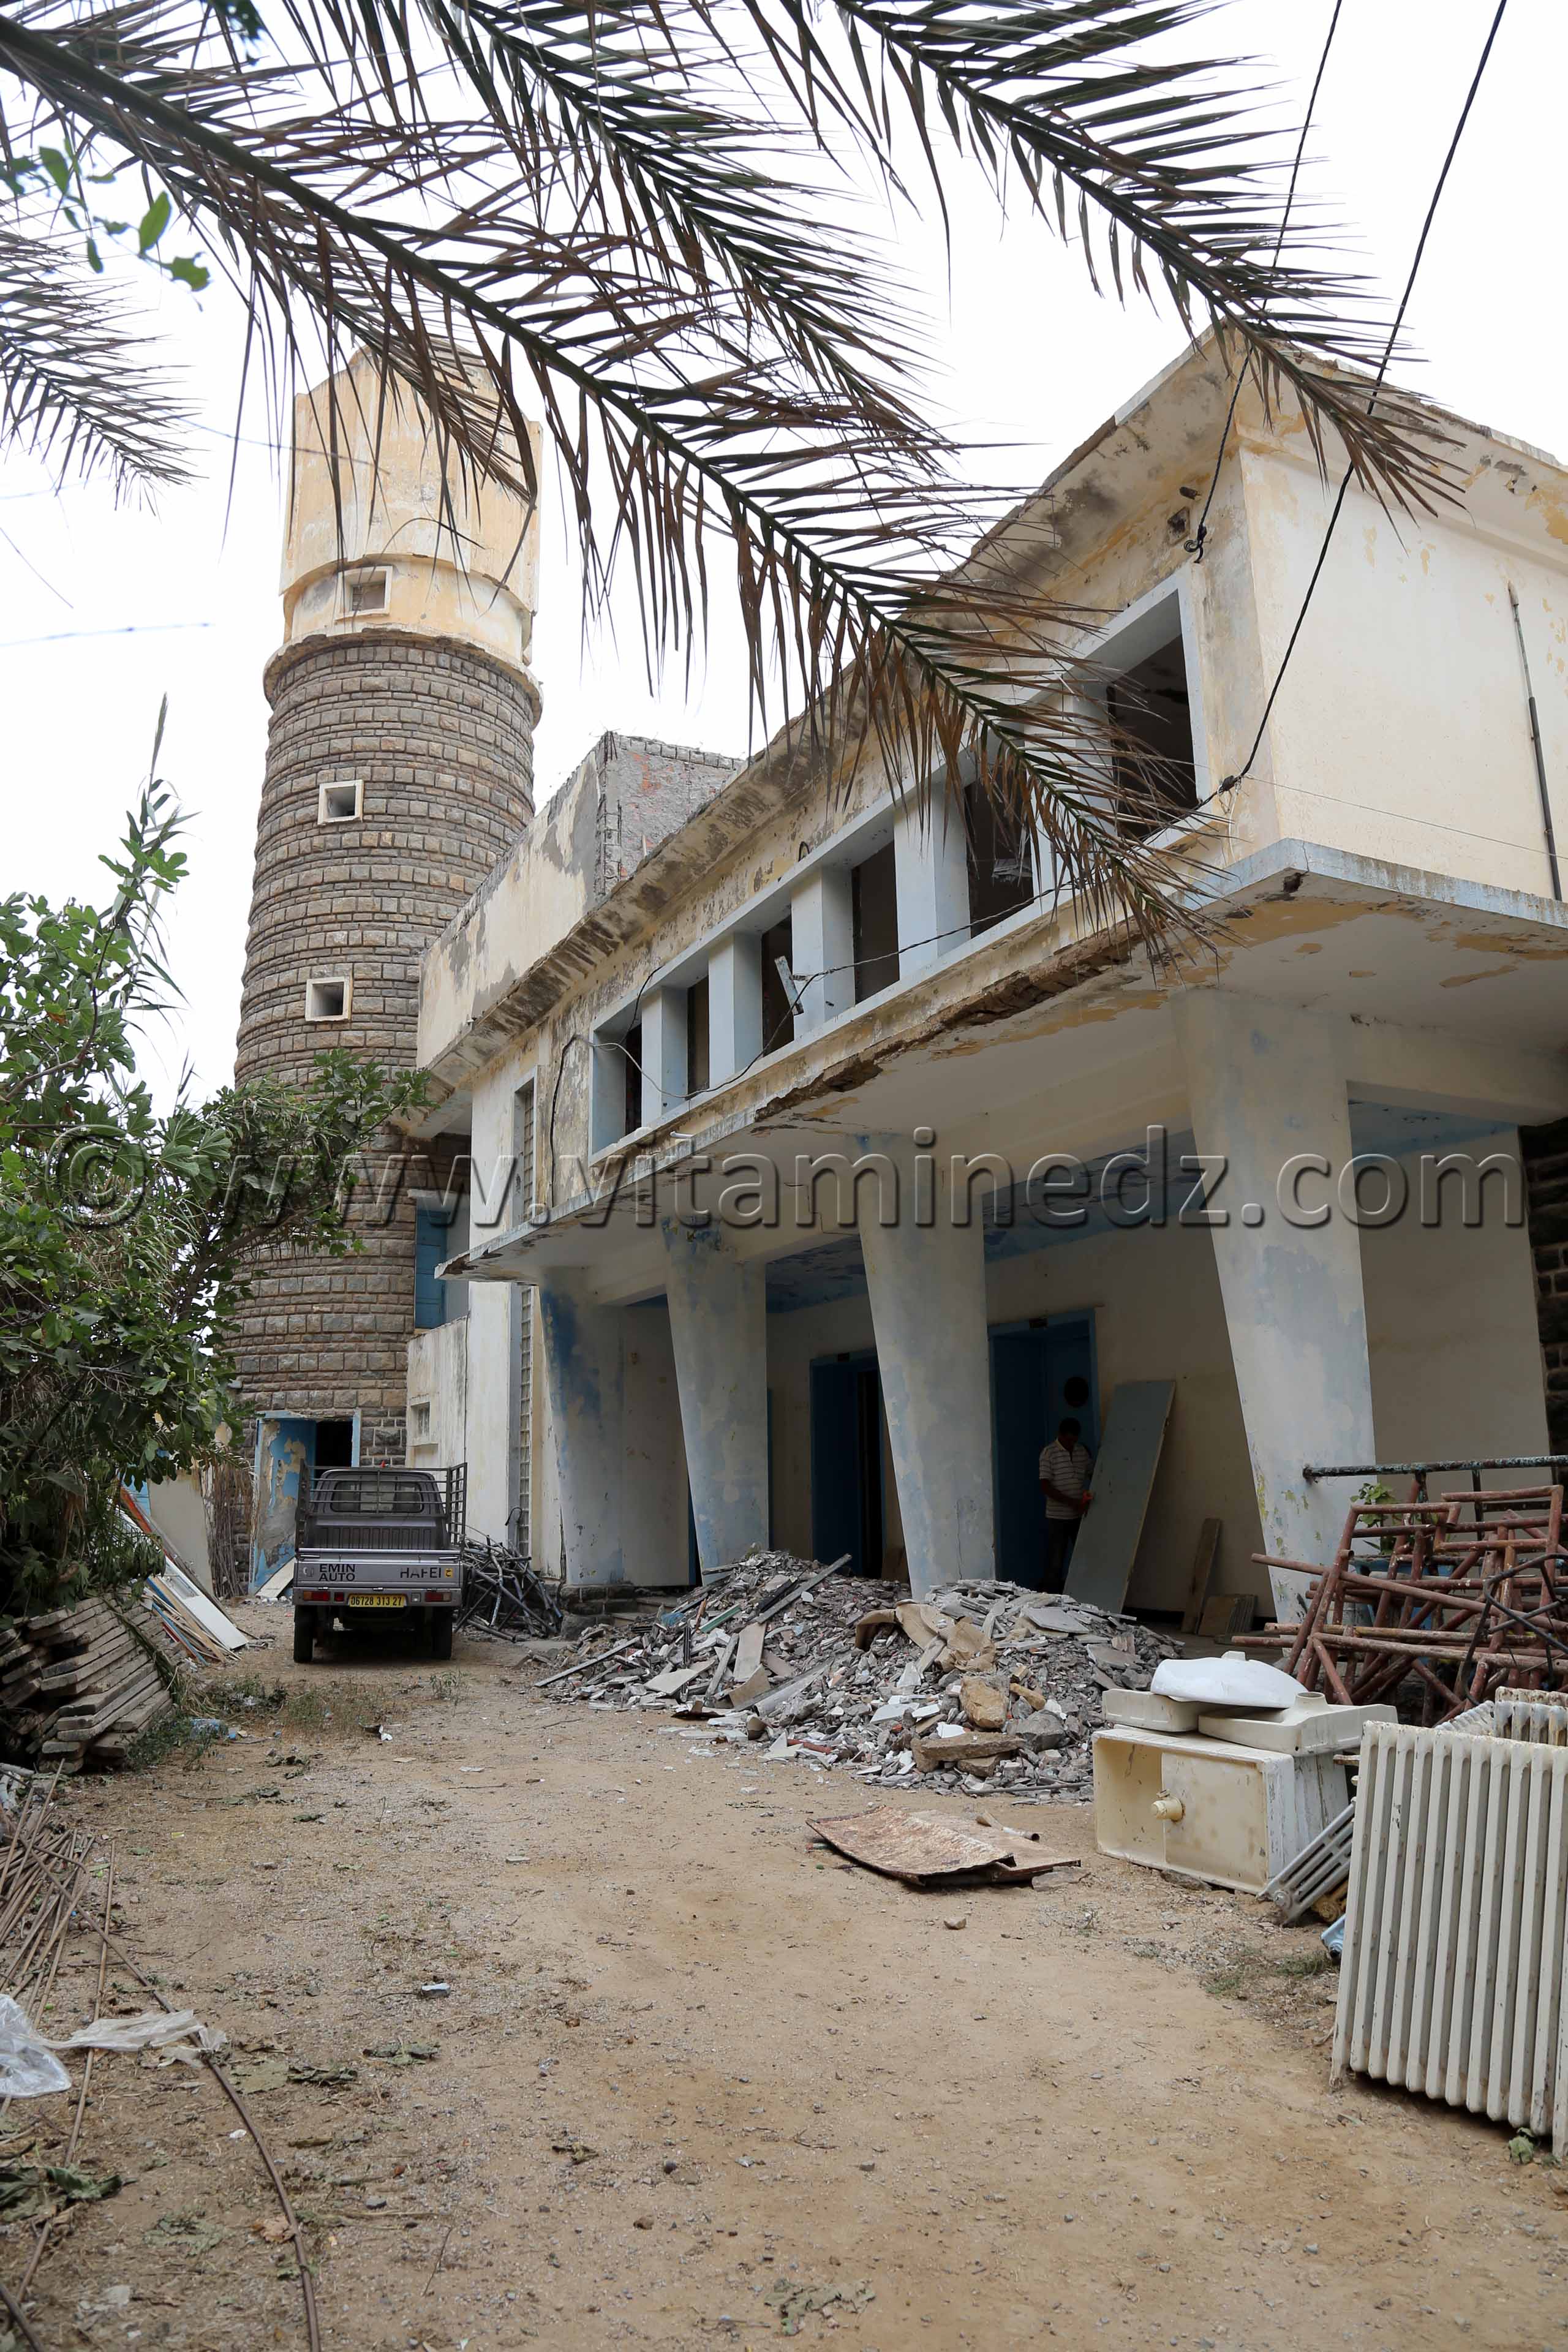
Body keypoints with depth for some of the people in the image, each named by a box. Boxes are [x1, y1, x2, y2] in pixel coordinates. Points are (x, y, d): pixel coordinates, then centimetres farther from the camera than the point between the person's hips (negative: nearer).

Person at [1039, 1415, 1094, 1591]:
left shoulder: (1083, 1451, 6)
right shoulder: (1049, 1453, -10)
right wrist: (1072, 1502, -21)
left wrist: (1092, 1497, 3)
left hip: (1080, 1516, 5)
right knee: (1055, 1563, 1)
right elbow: (1045, 1487, -14)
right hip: (1057, 1517, -5)